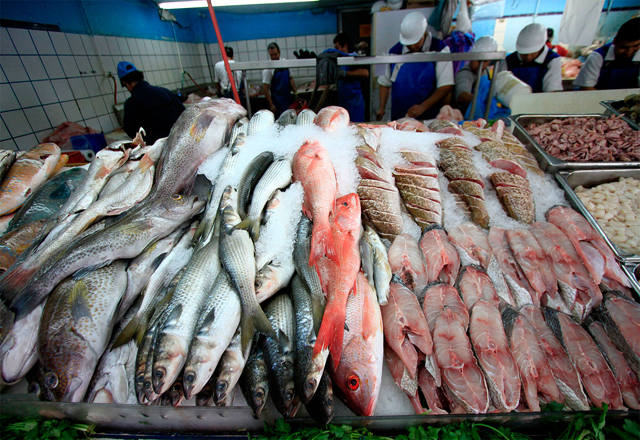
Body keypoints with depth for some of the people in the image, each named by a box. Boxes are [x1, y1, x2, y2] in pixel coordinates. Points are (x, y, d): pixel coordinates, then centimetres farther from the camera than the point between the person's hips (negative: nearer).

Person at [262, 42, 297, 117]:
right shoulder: (268, 69, -13)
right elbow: (265, 88, -14)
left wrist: (295, 92, 9)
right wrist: (271, 105, -18)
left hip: (288, 99, 6)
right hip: (277, 102, -6)